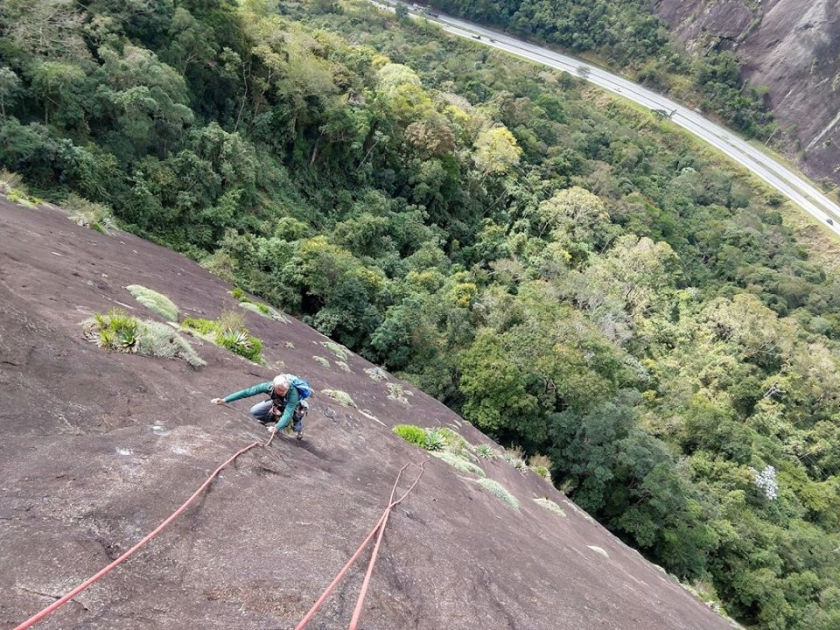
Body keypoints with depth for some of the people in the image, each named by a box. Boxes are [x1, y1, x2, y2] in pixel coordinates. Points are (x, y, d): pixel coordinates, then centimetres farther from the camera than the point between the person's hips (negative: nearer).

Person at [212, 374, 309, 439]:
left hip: (294, 405, -1)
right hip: (277, 403, 1)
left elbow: (288, 413, -51)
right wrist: (224, 400, -38)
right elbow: (247, 392, -35)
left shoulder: (293, 392, -46)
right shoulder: (269, 386, -37)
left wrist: (277, 427, -67)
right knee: (255, 412, -14)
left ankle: (298, 428, 8)